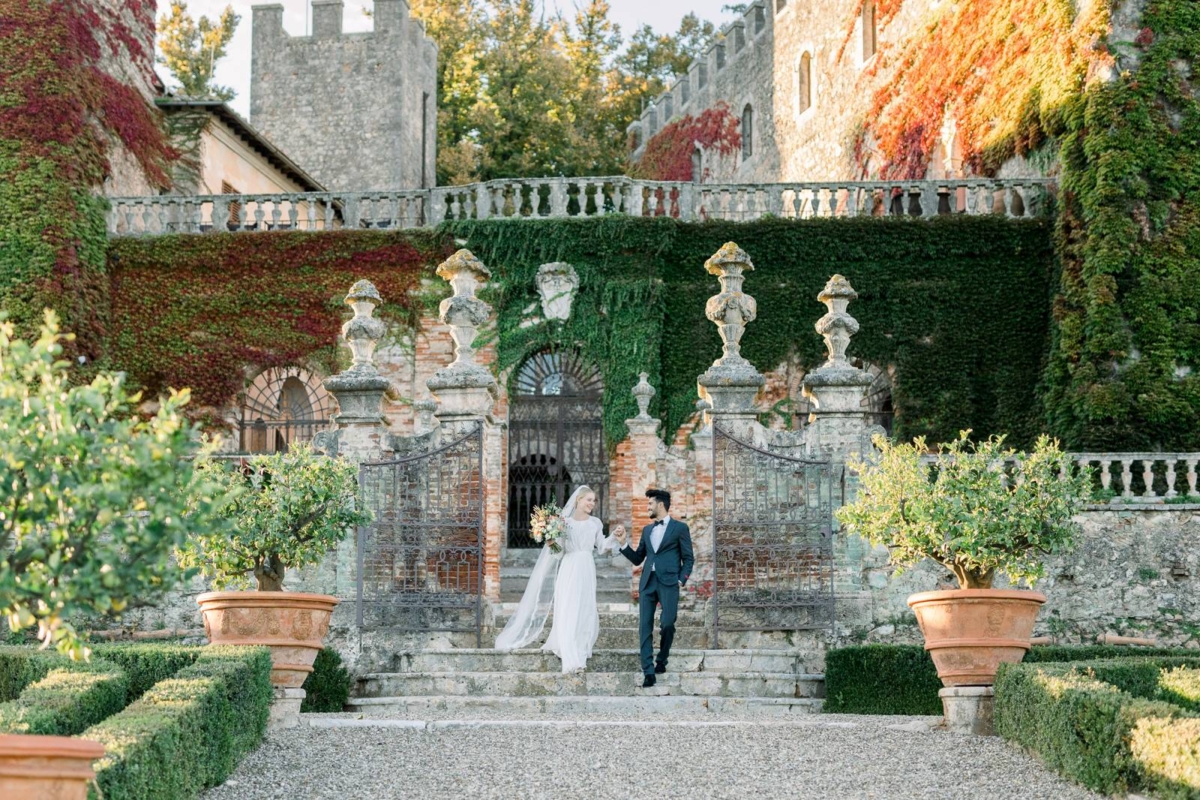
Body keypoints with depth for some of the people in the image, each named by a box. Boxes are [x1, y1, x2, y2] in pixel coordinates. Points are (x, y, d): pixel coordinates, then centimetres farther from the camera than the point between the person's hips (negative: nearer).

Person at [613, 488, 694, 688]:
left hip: (668, 582, -4)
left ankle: (661, 661, 16)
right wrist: (623, 543, 7)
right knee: (645, 627, -4)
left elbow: (688, 558, 3)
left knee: (667, 624, -9)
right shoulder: (647, 530, 18)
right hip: (647, 582, 4)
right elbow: (637, 559, 18)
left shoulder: (680, 528, 4)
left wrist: (681, 580, -7)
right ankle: (648, 672, -5)